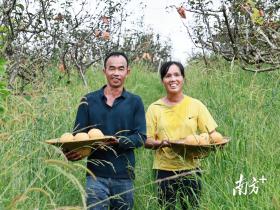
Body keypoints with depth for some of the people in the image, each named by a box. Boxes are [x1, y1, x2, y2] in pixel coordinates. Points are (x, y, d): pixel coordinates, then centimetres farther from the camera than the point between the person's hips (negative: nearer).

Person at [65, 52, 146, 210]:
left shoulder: (135, 102, 6)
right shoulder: (89, 101, 7)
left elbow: (141, 137, -1)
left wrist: (118, 141, -19)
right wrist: (73, 152, -17)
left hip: (124, 176, 1)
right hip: (96, 174, -1)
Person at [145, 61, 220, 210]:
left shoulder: (195, 105, 2)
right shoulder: (154, 108, 2)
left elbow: (211, 135, 4)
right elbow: (147, 141, 2)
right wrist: (161, 143, -17)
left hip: (190, 169, 0)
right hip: (164, 170, 0)